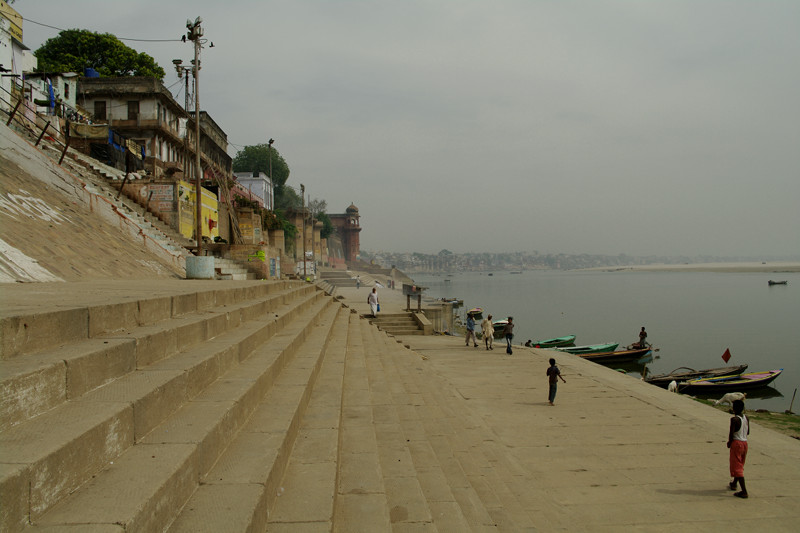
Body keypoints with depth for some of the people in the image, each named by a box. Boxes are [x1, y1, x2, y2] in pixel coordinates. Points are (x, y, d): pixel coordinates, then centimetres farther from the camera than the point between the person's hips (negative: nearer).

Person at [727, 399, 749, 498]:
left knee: (737, 467, -5)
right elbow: (748, 432, 13)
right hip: (745, 443, 8)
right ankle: (734, 484, 41)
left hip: (736, 443, -8)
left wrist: (729, 442, -3)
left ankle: (744, 491, -11)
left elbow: (731, 434, -19)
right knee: (740, 465, 23)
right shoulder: (746, 418, 5)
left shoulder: (734, 419, -17)